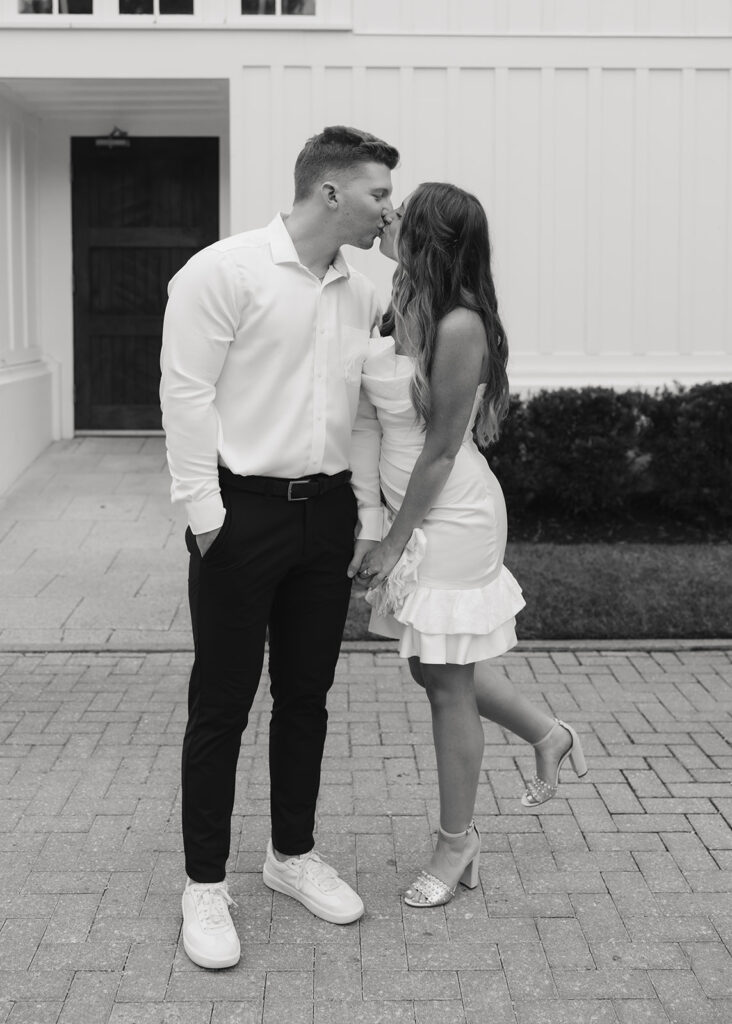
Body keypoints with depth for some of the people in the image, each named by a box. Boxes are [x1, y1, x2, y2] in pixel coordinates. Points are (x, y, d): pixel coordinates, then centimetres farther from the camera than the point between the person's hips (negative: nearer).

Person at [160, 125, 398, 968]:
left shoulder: (360, 296, 10)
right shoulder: (226, 271, -10)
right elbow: (187, 392, -12)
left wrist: (369, 516, 11)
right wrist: (205, 510, -16)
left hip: (326, 512, 6)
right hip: (243, 510, -6)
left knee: (306, 694, 14)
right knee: (222, 700, 2)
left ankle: (292, 855, 30)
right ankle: (204, 885, 14)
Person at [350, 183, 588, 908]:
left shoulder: (459, 328, -21)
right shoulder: (402, 310, 3)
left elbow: (441, 449, -18)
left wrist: (395, 542, -14)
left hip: (451, 517, -8)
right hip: (418, 515, 8)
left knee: (447, 682, 4)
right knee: (435, 668, 20)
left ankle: (456, 842, 19)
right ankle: (549, 735, 41)